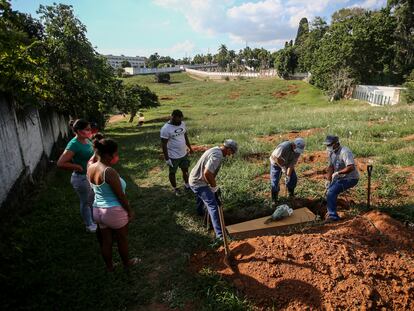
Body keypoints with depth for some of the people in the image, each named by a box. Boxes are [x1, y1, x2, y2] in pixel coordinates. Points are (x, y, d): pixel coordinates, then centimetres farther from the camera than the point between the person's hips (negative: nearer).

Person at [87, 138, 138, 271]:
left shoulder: (91, 168, -5)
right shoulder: (109, 171, -28)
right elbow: (120, 195, -21)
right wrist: (130, 210, -8)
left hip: (98, 210, 7)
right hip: (114, 211, -7)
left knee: (105, 240, 23)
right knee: (122, 238, 19)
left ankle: (109, 266, 42)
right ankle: (126, 262, 41)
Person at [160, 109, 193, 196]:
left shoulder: (182, 124, -2)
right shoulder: (166, 129, -22)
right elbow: (164, 144, -18)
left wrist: (190, 148, 17)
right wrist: (167, 158, -18)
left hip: (184, 154, 6)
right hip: (173, 157, -6)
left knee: (185, 170, 21)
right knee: (172, 173, 15)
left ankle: (187, 185, 42)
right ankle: (175, 188, 35)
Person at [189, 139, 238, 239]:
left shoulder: (216, 150, 5)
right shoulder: (217, 155, -27)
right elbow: (207, 173, -36)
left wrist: (213, 184, 14)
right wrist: (214, 186, -21)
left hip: (195, 179, 11)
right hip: (199, 183, -11)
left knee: (202, 196, 37)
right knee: (213, 206, -11)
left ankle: (200, 211, 66)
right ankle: (220, 234, -9)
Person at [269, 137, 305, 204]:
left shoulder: (298, 151, -20)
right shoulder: (284, 146, -38)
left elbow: (292, 164, -18)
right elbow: (277, 158, -29)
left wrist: (288, 175, -22)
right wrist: (283, 167, -32)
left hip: (288, 163, 5)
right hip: (276, 163, -5)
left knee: (293, 178, -1)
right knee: (275, 181, -11)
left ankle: (291, 194, 24)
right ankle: (274, 199, 6)